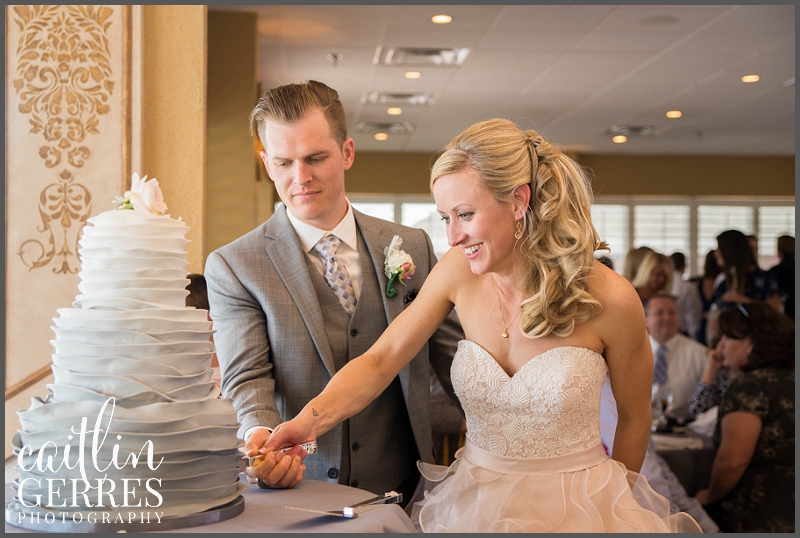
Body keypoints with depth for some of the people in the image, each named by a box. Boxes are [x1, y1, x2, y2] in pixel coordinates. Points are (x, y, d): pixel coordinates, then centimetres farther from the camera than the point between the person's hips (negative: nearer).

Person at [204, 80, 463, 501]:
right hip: (296, 491, -1)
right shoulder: (232, 267, 0)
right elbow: (246, 377, -7)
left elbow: (455, 360, 9)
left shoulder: (413, 247, 8)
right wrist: (259, 435, -27)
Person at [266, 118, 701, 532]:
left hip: (576, 507, -3)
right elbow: (379, 360, -11)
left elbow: (634, 417, -4)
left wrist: (603, 504, 6)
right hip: (474, 502, 3)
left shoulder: (609, 300, -18)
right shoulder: (459, 272, -10)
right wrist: (309, 420, -28)